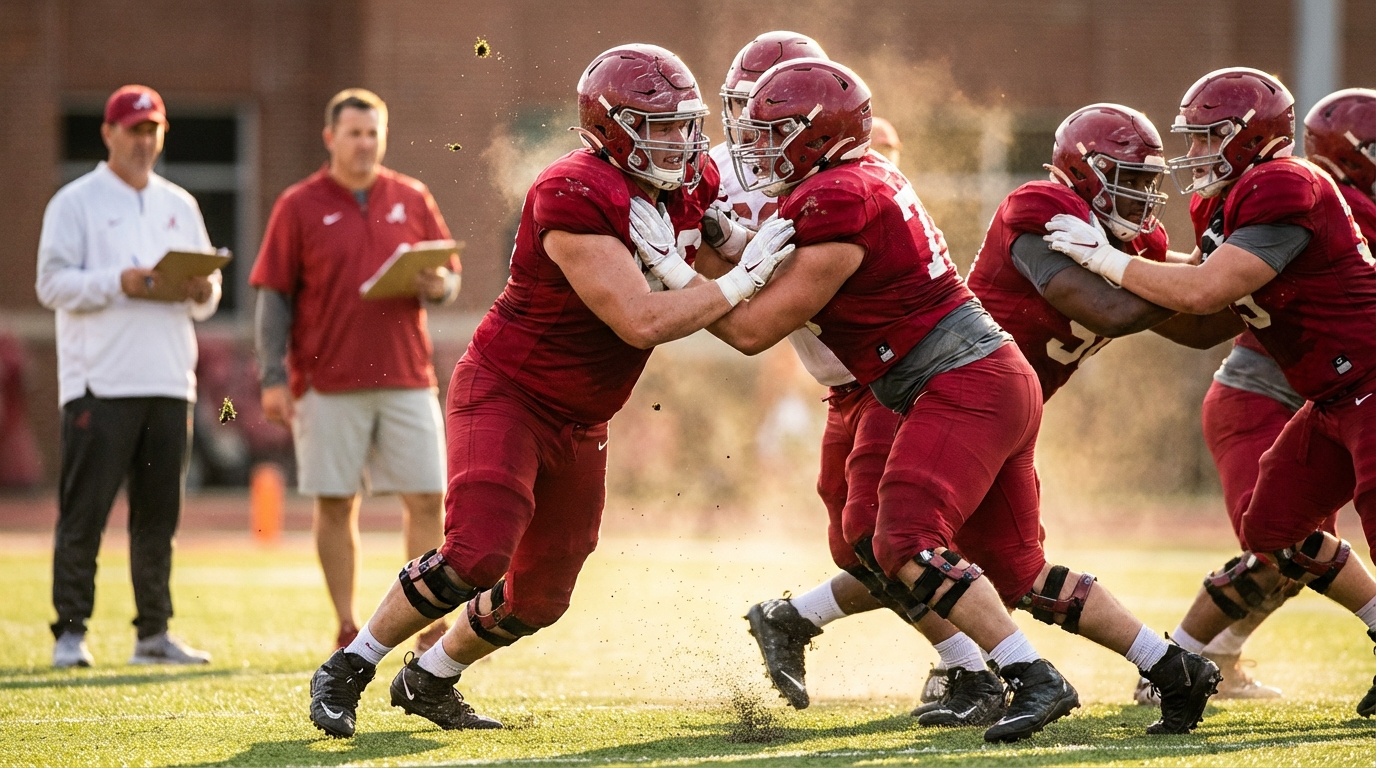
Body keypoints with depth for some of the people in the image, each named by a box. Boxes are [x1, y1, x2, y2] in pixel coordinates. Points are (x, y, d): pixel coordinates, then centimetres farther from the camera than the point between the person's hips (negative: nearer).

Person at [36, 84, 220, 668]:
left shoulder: (179, 205, 19)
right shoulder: (75, 203, 2)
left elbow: (209, 295, 19)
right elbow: (53, 284, -7)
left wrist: (202, 291, -5)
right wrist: (120, 284, -19)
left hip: (169, 380, 5)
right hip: (100, 382, -5)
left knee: (159, 515, 7)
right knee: (84, 513, -7)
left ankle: (154, 634, 12)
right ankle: (70, 634, -4)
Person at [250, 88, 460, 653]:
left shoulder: (412, 200, 11)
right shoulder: (299, 206, 2)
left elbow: (450, 279, 16)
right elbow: (274, 296, 0)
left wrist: (437, 287, -9)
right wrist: (273, 378, -7)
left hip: (406, 378, 2)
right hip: (327, 383, -2)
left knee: (427, 499, -2)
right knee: (335, 504, 0)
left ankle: (432, 626, 3)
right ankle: (347, 631, 8)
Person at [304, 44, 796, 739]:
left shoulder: (690, 187, -2)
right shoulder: (574, 199, -27)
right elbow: (640, 321, -32)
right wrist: (742, 279, -26)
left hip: (579, 424, 8)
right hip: (504, 394, -8)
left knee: (540, 596, 12)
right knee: (476, 555, -24)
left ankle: (429, 682, 35)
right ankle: (346, 671, -7)